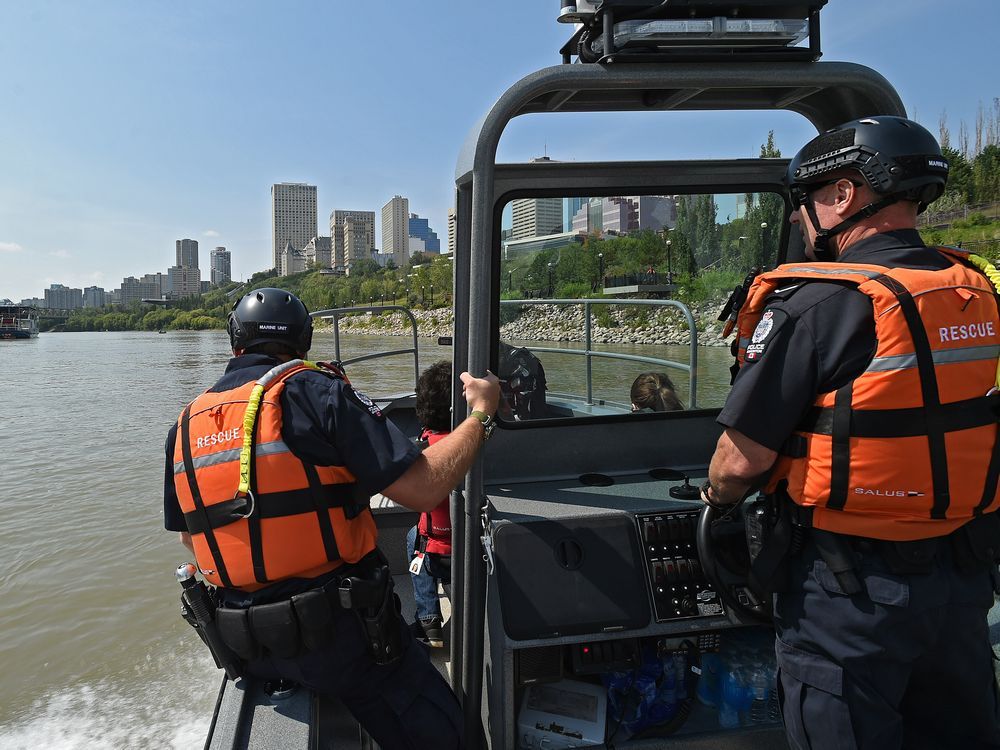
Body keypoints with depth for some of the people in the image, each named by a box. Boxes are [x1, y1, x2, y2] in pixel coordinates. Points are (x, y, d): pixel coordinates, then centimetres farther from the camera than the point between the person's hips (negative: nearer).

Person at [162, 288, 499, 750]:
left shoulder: (186, 425, 6)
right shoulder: (314, 391, -12)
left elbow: (188, 536, 18)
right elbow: (423, 489, -19)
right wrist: (481, 414, -5)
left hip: (246, 644, 7)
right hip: (337, 630, -6)